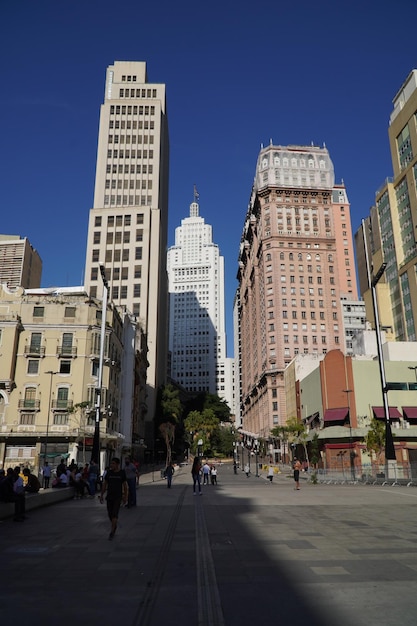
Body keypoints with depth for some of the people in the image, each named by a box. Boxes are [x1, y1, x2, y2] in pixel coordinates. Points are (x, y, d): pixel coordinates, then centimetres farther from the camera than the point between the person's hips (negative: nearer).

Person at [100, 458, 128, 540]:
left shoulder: (122, 473, -4)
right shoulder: (109, 472, 1)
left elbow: (125, 485, 2)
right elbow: (104, 484, 7)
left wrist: (125, 497, 2)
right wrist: (101, 495, 5)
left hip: (118, 497, -3)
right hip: (109, 496, 3)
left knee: (115, 514, -11)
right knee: (110, 514, 9)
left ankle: (112, 531, -5)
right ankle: (114, 526, 35)